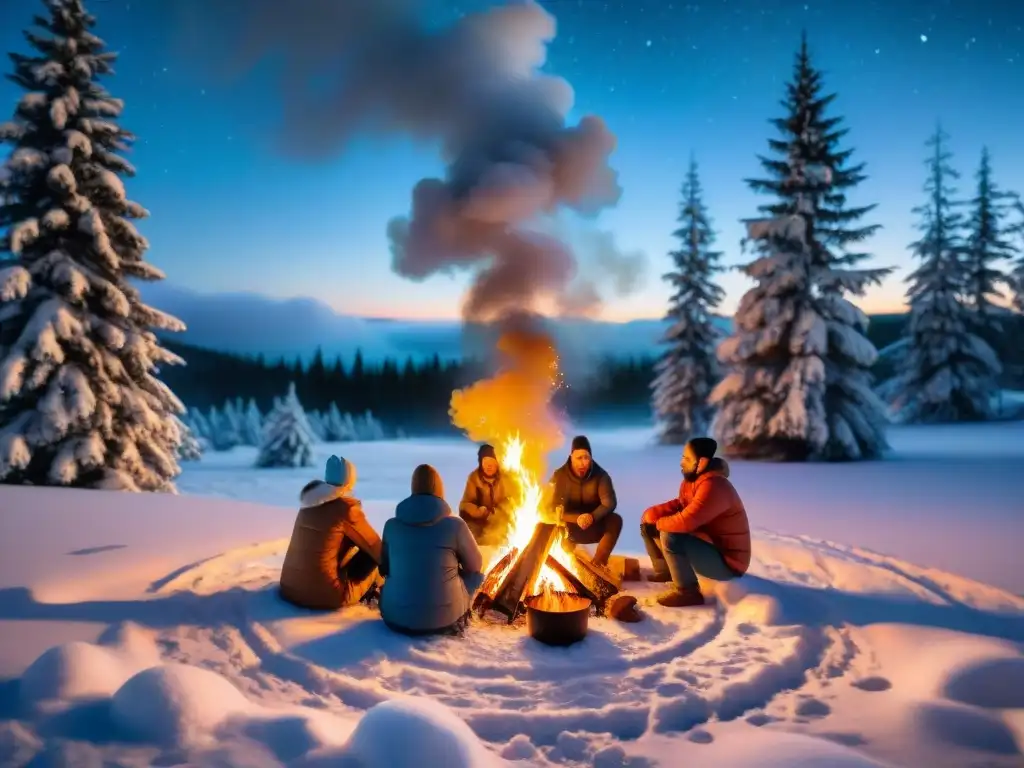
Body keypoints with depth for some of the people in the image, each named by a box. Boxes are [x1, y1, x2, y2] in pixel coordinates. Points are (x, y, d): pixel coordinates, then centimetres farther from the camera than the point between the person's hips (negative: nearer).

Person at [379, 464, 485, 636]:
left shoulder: (391, 525, -3)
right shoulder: (455, 524, -9)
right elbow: (475, 566, 7)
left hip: (396, 617, 2)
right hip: (445, 619, -2)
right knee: (474, 574, 25)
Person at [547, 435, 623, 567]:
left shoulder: (601, 475, -11)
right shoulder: (559, 476, -12)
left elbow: (609, 503, -19)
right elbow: (553, 507, -16)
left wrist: (592, 516, -38)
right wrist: (576, 518, -33)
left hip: (594, 526, 0)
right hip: (571, 528, 0)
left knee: (615, 520, -28)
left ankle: (597, 565, -29)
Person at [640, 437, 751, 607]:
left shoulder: (713, 487, -29)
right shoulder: (692, 479, 0)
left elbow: (685, 521, -37)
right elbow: (680, 504, 12)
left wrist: (657, 523, -18)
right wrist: (652, 513, -5)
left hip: (727, 561, -9)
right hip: (707, 544, 9)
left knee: (670, 536, -32)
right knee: (648, 526, 7)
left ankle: (688, 592, -15)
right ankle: (664, 571, 22)